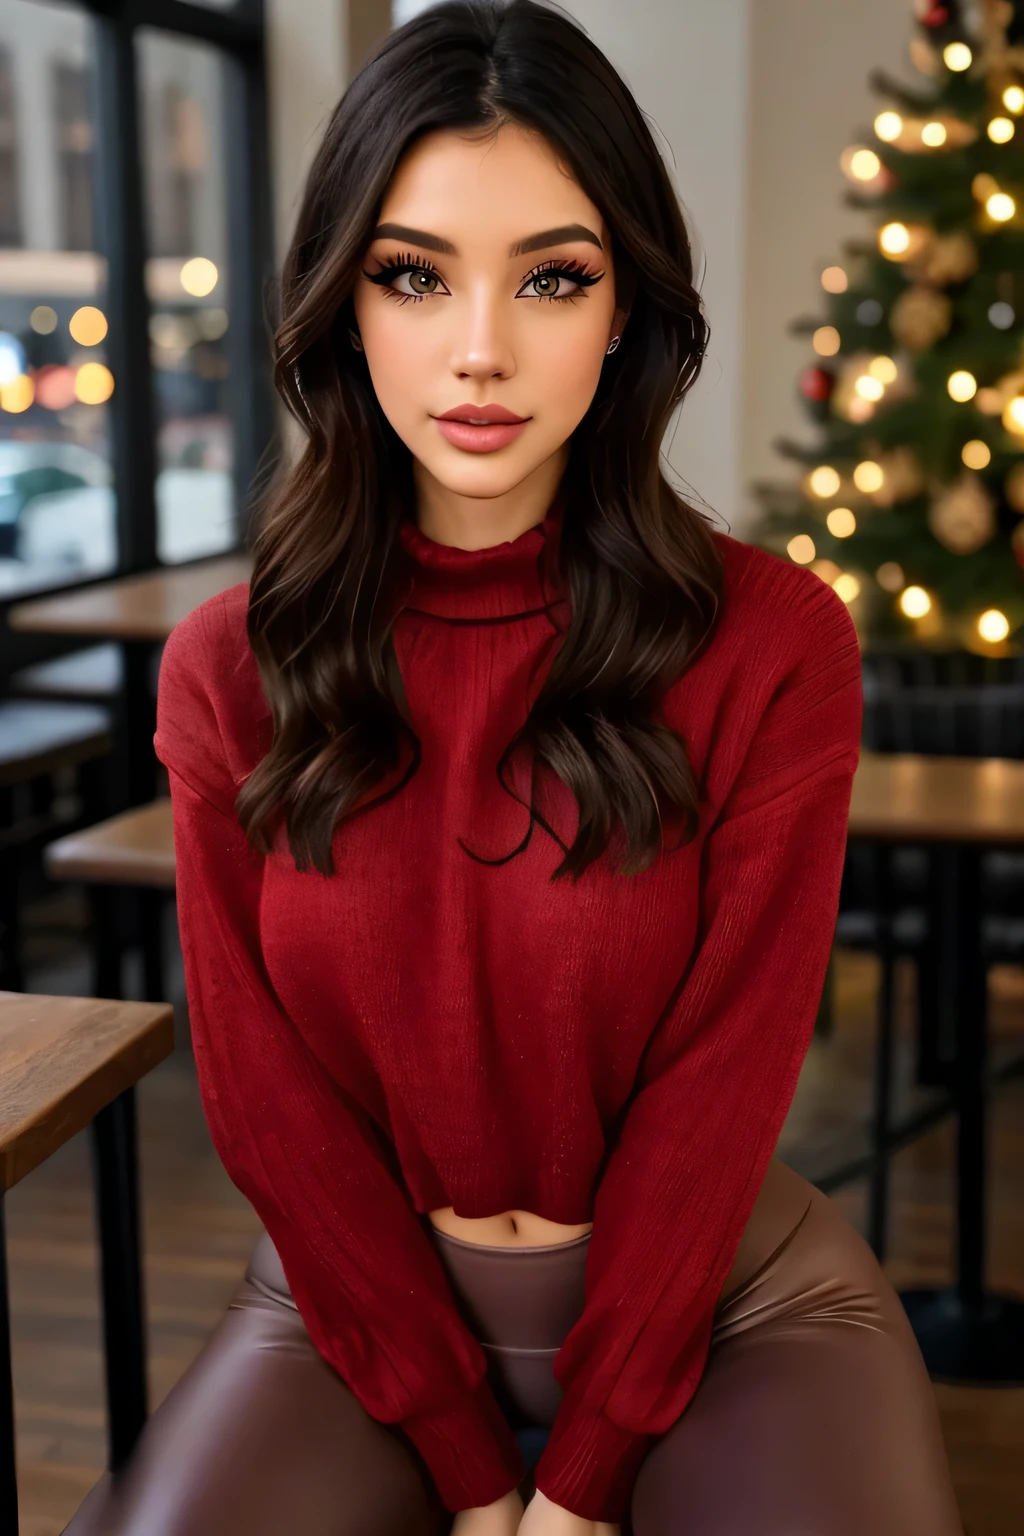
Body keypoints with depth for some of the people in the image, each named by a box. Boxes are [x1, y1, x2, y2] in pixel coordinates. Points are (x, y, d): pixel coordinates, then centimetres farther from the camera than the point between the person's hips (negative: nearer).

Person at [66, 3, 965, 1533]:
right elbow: (269, 1104, -6)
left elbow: (718, 1089, -11)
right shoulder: (226, 669, -5)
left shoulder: (775, 645, -11)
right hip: (360, 1302, 1)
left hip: (720, 1295, 0)